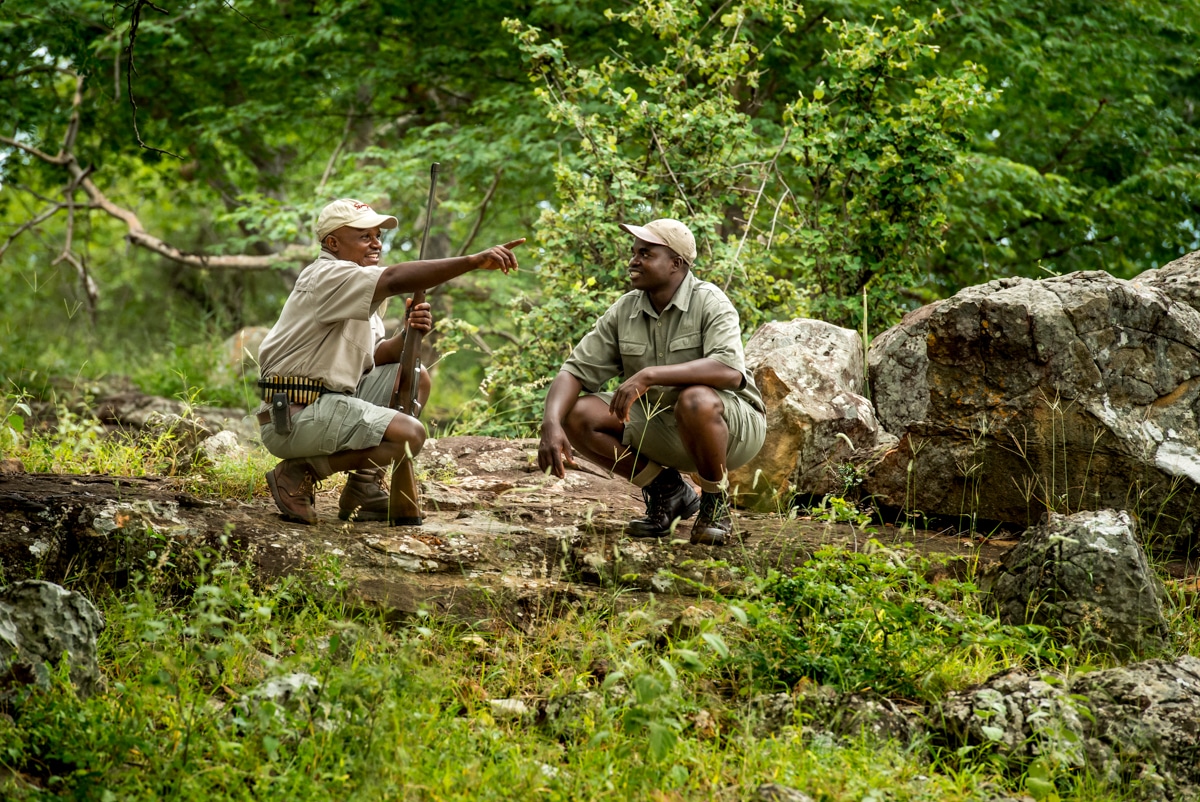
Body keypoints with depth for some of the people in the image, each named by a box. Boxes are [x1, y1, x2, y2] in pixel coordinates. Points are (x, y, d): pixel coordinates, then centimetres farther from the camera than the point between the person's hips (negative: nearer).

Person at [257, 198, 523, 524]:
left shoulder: (355, 290, 19)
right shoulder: (327, 277, -14)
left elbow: (374, 359, 16)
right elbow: (394, 279, -31)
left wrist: (408, 334, -5)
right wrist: (475, 261, -37)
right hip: (292, 416, -11)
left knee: (415, 379, 14)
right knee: (410, 435, -20)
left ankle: (366, 484, 7)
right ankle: (300, 473, -11)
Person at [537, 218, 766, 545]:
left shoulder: (709, 303, -18)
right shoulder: (624, 312, -1)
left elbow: (730, 370, -35)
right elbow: (575, 371, -4)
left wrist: (649, 375, -42)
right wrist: (551, 425, -25)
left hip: (732, 424, -6)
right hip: (660, 428, 6)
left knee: (696, 400, -39)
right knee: (578, 415, -14)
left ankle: (715, 503, -11)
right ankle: (667, 491, 4)